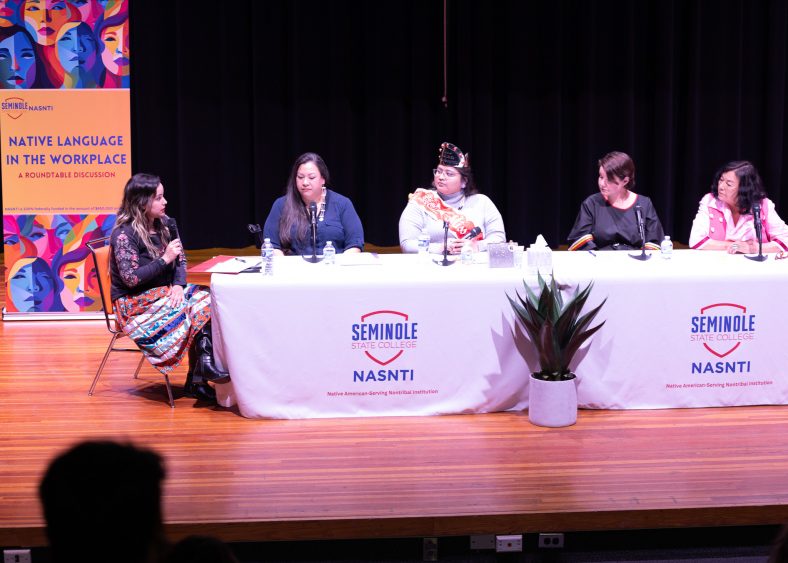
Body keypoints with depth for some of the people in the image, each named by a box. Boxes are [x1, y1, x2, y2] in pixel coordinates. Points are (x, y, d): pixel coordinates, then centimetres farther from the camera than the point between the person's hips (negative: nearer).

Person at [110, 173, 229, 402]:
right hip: (135, 302, -7)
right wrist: (165, 259, -21)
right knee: (194, 311, -28)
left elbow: (180, 259, 9)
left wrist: (178, 284, -11)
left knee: (207, 300, -20)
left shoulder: (163, 223, 6)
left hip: (164, 291, 7)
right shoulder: (124, 234, -15)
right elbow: (131, 278, -20)